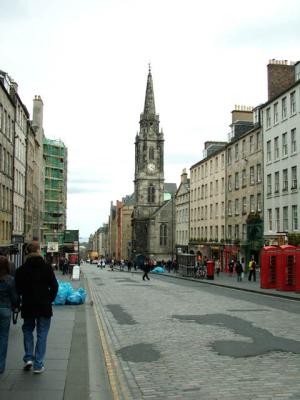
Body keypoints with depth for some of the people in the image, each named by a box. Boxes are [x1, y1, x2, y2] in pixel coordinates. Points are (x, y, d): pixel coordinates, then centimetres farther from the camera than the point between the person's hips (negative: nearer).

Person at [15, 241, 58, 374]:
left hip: (28, 306, 1)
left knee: (27, 330, 21)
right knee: (42, 335, 6)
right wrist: (50, 299, 5)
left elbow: (18, 289, -2)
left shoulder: (21, 269, -4)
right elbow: (54, 286, -7)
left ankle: (28, 358, 10)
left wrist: (25, 298, 12)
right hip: (44, 307, -1)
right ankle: (38, 365, 6)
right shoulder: (46, 267, -8)